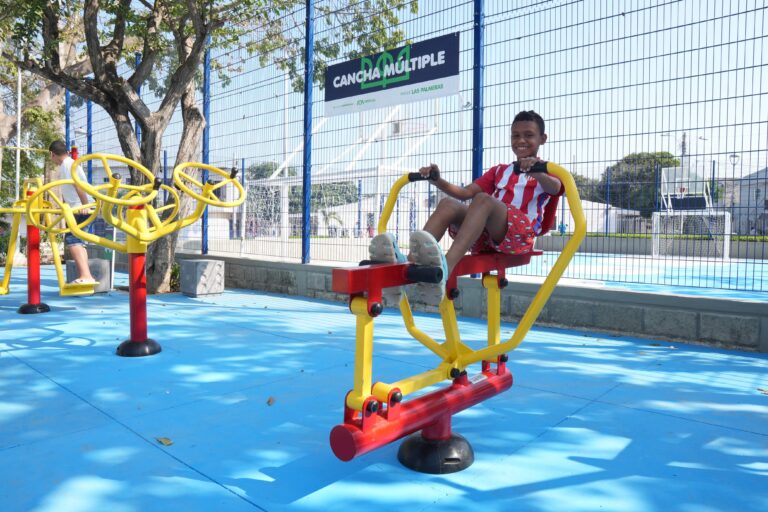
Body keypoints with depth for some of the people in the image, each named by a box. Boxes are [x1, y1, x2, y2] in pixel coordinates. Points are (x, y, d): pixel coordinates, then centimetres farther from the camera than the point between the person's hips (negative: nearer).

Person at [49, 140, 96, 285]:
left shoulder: (68, 164, -10)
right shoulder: (64, 166, 20)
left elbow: (78, 185, -22)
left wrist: (85, 205, -30)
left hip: (82, 209, -10)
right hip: (77, 208, 10)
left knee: (71, 239, -17)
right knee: (76, 240, 13)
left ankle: (86, 276, -25)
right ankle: (85, 277, 16)